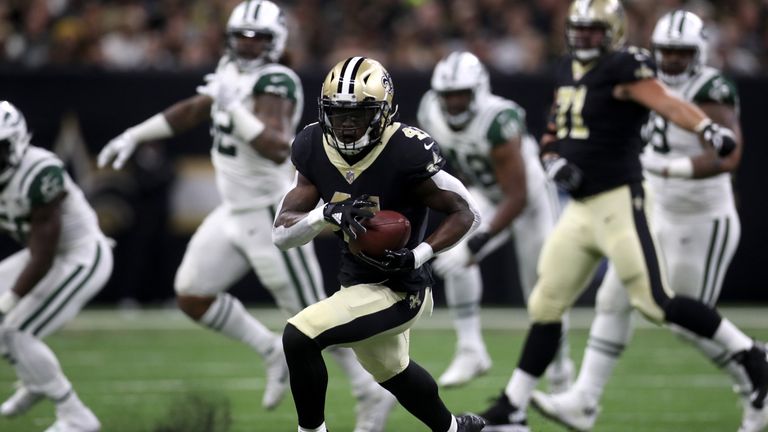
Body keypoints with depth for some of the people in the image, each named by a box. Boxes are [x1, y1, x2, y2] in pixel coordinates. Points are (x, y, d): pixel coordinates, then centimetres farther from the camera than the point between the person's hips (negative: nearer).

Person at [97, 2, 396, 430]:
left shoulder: (276, 83, -20)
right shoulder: (232, 73, 6)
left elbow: (278, 150, -34)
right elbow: (190, 111, 21)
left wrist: (234, 109, -36)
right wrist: (133, 136, 23)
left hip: (272, 217, -9)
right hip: (235, 213, 9)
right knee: (192, 296, 8)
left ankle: (373, 394, 13)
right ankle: (275, 353, 20)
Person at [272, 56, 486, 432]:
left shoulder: (405, 153, -24)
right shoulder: (314, 151, -8)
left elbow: (466, 213, -14)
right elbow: (281, 234, -10)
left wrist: (416, 256, -28)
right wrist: (327, 214, -30)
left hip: (398, 288, -8)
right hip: (356, 282, 8)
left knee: (299, 338, -24)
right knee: (392, 373, 31)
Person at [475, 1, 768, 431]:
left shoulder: (623, 68, -12)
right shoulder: (568, 72, 13)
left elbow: (666, 102, -30)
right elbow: (553, 136, 24)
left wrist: (709, 129, -48)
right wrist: (554, 160, 0)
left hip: (619, 203, -8)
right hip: (581, 209, 8)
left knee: (655, 301, -11)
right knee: (546, 306, 9)